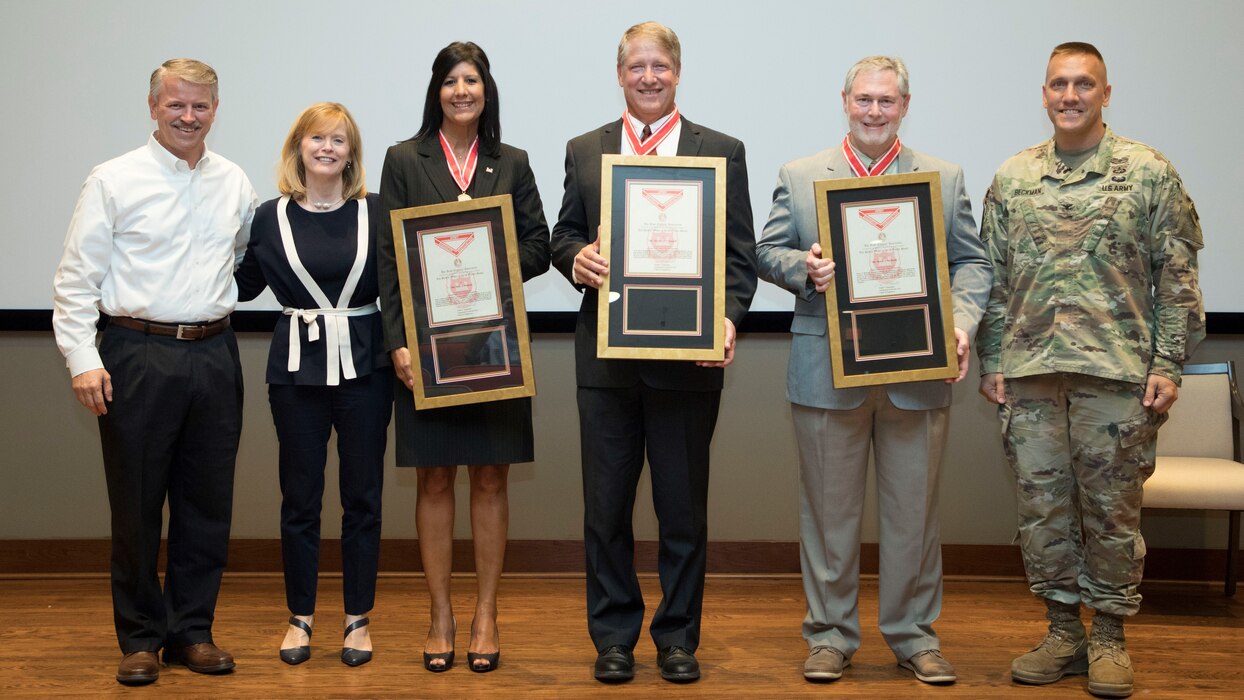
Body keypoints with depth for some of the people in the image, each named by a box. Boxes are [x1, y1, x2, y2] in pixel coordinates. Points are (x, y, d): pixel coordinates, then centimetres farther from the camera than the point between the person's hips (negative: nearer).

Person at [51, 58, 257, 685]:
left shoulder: (234, 184, 8)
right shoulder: (114, 181, -3)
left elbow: (251, 259, 23)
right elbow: (76, 278, -5)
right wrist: (83, 359, -11)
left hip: (214, 354, 4)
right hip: (138, 356, -4)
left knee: (207, 503, 8)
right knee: (136, 504, 3)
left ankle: (192, 632, 21)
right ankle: (140, 639, 16)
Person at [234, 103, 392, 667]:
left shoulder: (375, 213, 1)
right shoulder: (270, 217, 3)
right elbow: (239, 285, 8)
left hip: (364, 366, 0)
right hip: (297, 367, 0)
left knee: (362, 494, 6)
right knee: (300, 496, 7)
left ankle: (358, 618, 17)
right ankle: (300, 617, 20)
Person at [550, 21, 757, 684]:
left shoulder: (722, 152, 5)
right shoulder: (584, 151, 10)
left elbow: (740, 254, 2)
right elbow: (563, 236, 13)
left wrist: (727, 319, -15)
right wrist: (577, 258, -11)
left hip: (688, 357, -1)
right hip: (606, 358, 2)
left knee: (684, 508, 7)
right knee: (605, 507, 7)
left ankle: (678, 636, 21)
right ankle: (613, 636, 21)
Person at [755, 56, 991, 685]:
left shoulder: (944, 179, 9)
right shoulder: (799, 176, 7)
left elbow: (970, 262, 6)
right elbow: (767, 251, 7)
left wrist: (962, 325, -11)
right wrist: (802, 267, -15)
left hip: (917, 373, 1)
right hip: (827, 372, 0)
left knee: (913, 511, 8)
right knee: (829, 509, 7)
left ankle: (914, 634, 21)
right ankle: (830, 633, 19)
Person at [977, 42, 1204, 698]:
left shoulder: (1149, 172, 1)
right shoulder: (1012, 178, 9)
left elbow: (1176, 275, 0)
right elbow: (994, 276, 12)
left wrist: (1166, 363, -6)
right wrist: (991, 361, 6)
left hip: (1116, 371, -3)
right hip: (1030, 373, 3)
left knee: (1111, 507, 3)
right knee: (1041, 506, 7)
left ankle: (1109, 636, 17)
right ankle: (1063, 630, 20)